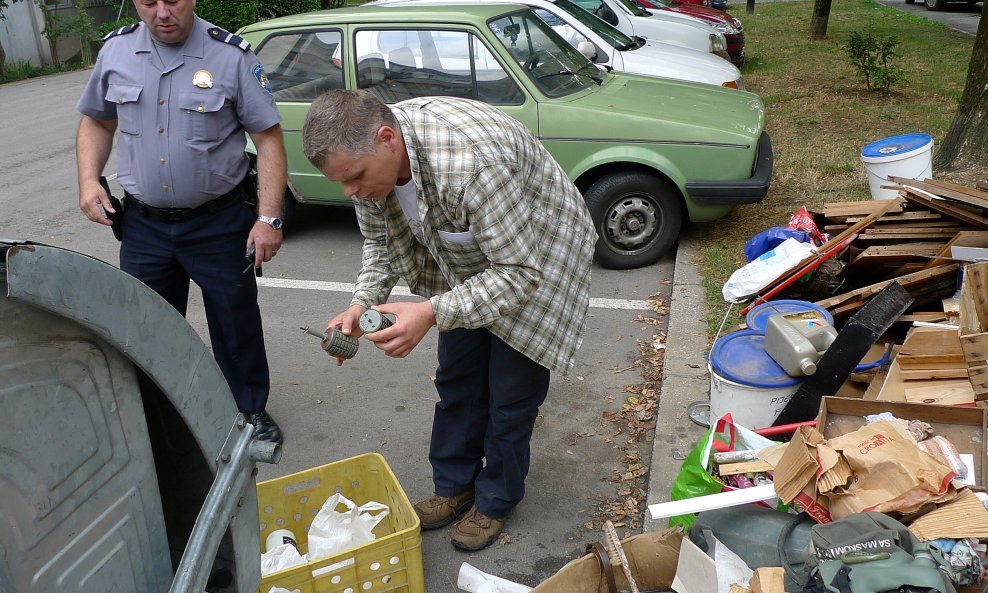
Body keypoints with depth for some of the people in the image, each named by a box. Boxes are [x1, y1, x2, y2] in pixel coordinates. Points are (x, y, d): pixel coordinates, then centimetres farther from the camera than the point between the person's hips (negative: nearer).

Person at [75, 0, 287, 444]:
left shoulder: (231, 56, -11)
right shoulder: (116, 50, 1)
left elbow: (268, 138, -11)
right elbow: (96, 121, 15)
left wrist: (269, 217, -17)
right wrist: (88, 179, -1)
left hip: (220, 223, -3)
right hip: (143, 225, 4)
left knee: (236, 323, 9)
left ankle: (250, 410, 30)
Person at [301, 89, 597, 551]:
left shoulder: (473, 161, -43)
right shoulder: (368, 155, -18)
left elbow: (520, 273, -37)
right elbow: (379, 241, 0)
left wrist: (433, 313, -44)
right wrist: (362, 303, -18)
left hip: (538, 261, -7)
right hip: (465, 265, 7)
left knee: (511, 392, 2)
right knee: (456, 378, 13)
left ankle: (495, 500, 24)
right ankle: (454, 486, 33)